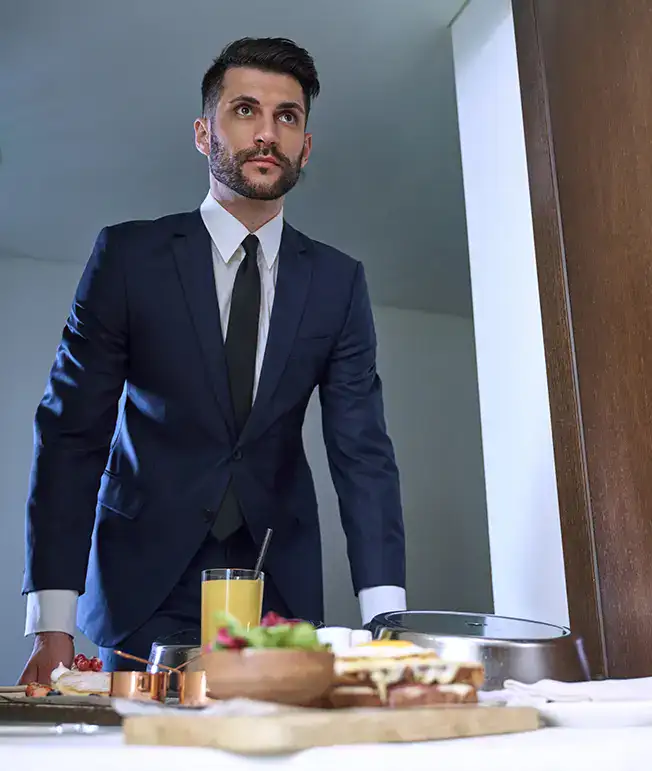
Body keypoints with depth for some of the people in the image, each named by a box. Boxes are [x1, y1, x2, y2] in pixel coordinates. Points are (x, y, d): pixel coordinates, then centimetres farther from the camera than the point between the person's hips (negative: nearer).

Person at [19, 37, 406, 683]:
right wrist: (53, 628, -13)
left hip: (282, 586, 2)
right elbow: (70, 431, -7)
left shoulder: (338, 282, 1)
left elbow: (362, 450, -4)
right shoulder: (128, 255, -5)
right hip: (146, 586, -1)